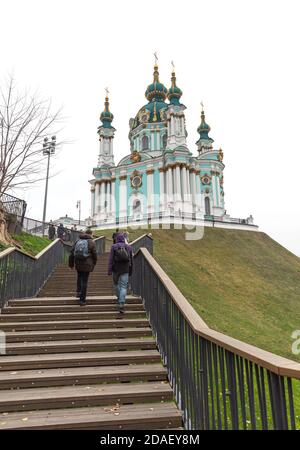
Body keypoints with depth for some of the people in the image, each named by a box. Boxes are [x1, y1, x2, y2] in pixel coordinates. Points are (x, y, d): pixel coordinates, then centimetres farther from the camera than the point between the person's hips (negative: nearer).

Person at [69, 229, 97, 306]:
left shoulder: (77, 241, 7)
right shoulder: (91, 242, -4)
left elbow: (72, 254, 8)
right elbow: (94, 255, -1)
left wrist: (71, 264, 16)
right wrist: (93, 264, 15)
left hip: (78, 264, 4)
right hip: (87, 265, -3)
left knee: (79, 277, 27)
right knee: (84, 281, 2)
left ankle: (79, 292, 20)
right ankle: (82, 299, 8)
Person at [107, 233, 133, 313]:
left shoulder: (114, 246, -2)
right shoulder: (129, 247, 5)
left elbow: (110, 259, -8)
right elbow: (131, 260, 10)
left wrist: (109, 270, -7)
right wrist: (130, 271, 20)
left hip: (116, 269, -1)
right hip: (125, 270, 1)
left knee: (116, 284, 22)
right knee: (123, 287, 0)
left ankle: (119, 298, 34)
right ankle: (121, 305, -9)